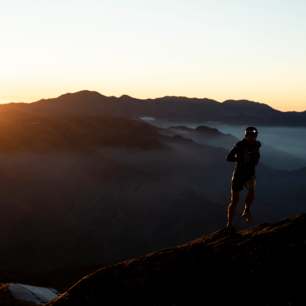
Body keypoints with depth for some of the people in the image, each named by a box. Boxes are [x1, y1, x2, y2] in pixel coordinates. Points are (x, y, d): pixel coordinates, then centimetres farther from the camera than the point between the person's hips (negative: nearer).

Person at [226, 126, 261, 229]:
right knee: (234, 202, 4)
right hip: (238, 175, -3)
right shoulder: (240, 144, -17)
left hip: (250, 175, 3)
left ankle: (246, 211, -13)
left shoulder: (257, 144, -1)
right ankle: (229, 224, 24)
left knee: (251, 189, -33)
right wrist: (241, 158, -39)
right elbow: (228, 158, -28)